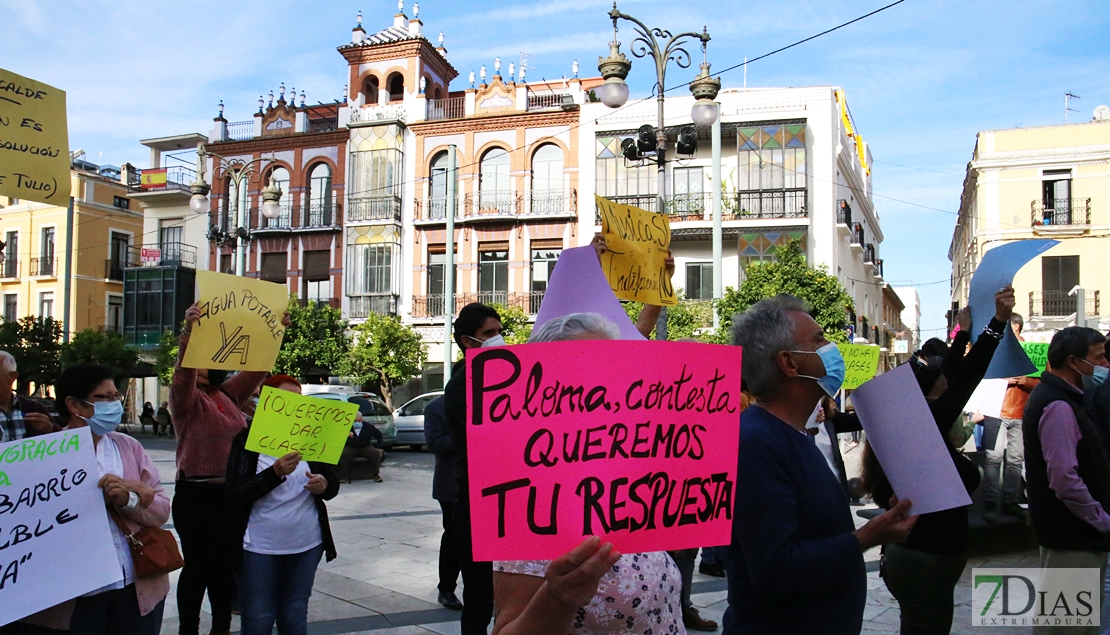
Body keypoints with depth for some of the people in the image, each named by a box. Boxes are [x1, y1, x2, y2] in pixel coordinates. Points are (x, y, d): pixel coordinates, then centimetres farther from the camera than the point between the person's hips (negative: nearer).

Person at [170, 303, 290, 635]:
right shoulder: (185, 397, -7)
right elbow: (182, 372, -27)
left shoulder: (229, 394, 9)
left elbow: (257, 368, 9)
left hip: (230, 493, 6)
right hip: (196, 494, -6)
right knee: (197, 567, 3)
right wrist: (188, 331, -42)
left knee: (226, 565, 15)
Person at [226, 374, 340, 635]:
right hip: (260, 547, -3)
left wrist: (324, 485, -16)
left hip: (306, 545, 3)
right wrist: (276, 472, -27)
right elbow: (235, 495, -13)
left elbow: (333, 485, 7)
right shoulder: (247, 439, -5)